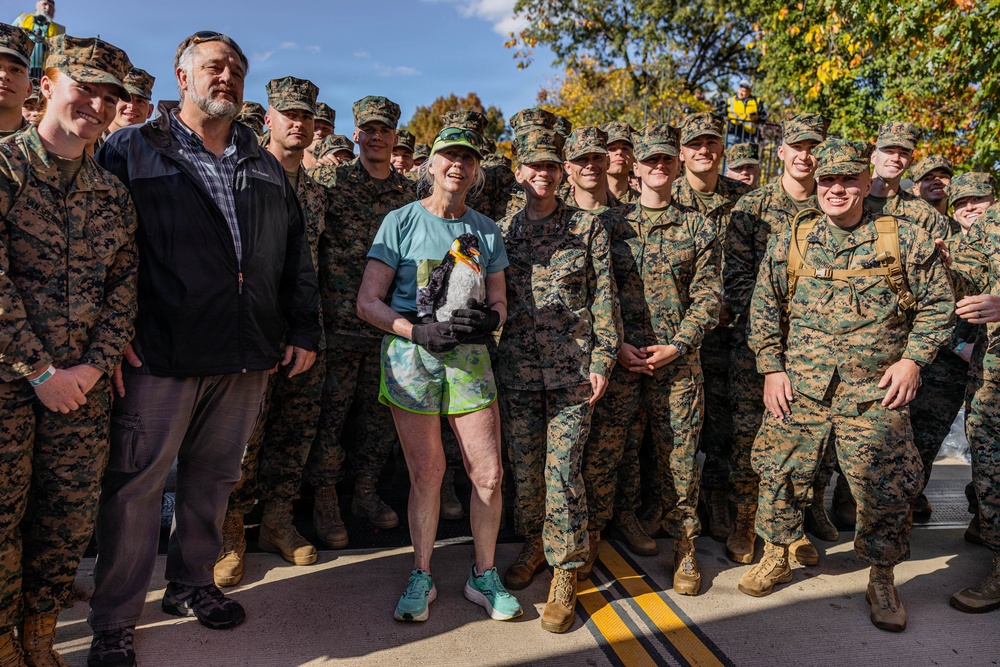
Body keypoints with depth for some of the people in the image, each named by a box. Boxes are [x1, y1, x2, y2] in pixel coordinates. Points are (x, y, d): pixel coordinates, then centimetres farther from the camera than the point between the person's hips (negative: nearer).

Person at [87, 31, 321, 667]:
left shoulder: (266, 167, 16)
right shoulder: (131, 149, 3)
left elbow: (297, 253, 16)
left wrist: (304, 329, 9)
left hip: (248, 355, 4)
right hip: (160, 353, -4)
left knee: (214, 476, 15)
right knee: (136, 484, 3)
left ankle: (193, 584, 34)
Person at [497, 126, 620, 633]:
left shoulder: (587, 226, 3)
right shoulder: (503, 230, 9)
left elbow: (604, 296, 2)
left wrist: (602, 358, -5)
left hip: (572, 368, -2)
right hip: (517, 368, 3)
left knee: (563, 470, -4)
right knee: (523, 467, 9)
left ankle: (565, 571, 11)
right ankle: (533, 545, 32)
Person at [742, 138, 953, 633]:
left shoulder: (905, 240, 1)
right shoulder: (790, 242, 4)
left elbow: (936, 304, 7)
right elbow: (764, 309, 8)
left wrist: (912, 358, -4)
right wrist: (771, 368, 1)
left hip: (876, 392, -1)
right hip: (798, 388, 1)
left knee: (884, 489, 3)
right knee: (781, 475, 8)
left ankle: (881, 581, 24)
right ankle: (776, 556, 29)